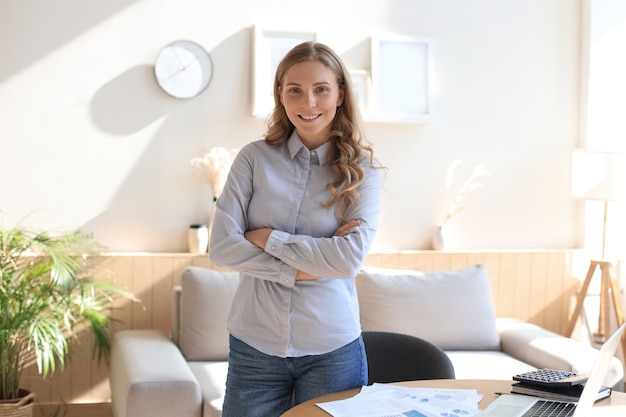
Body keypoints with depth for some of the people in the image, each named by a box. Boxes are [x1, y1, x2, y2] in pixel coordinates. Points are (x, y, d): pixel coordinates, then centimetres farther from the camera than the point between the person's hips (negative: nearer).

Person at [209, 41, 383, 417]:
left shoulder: (362, 170, -1)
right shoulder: (255, 158, 0)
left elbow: (350, 258, -13)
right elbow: (221, 247, -7)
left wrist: (268, 238, -11)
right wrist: (299, 271, -14)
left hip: (332, 348, 0)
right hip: (255, 345, 1)